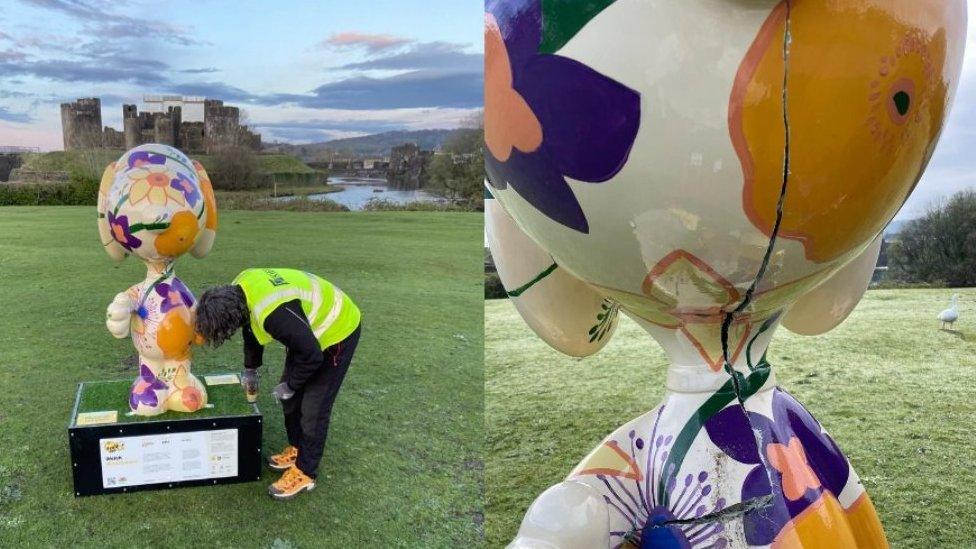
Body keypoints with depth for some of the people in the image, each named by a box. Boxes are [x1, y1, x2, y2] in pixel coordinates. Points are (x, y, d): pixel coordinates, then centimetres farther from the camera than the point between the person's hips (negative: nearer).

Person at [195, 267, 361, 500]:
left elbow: (312, 356, -30)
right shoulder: (237, 290, -13)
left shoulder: (274, 313, -41)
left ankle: (304, 473, 11)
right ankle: (296, 449, 34)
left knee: (313, 408, -3)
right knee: (291, 398, 15)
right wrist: (250, 369, 18)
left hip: (338, 330, -9)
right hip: (307, 330, 9)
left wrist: (289, 386, -13)